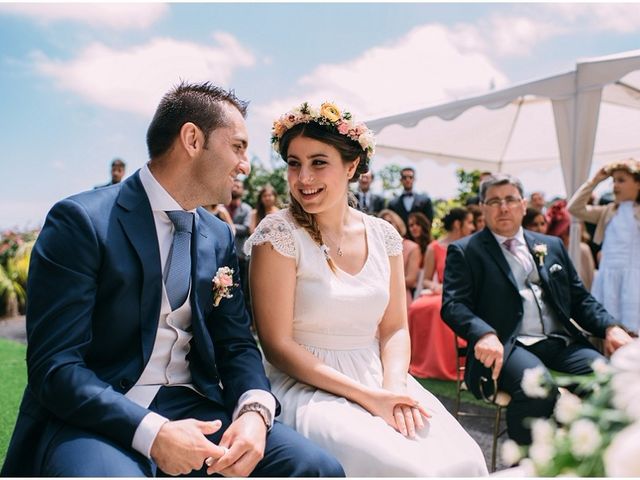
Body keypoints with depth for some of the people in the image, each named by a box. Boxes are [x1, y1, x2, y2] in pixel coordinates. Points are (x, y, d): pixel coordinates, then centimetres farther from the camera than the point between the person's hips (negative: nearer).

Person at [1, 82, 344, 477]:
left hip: (192, 406, 6)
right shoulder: (82, 221, -10)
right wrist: (153, 432, -25)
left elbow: (237, 344, 8)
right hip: (96, 414, -5)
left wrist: (255, 410, -13)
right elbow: (54, 365, -14)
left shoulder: (219, 237, 9)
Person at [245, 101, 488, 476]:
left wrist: (393, 385, -12)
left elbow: (394, 329, 8)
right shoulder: (279, 233, -9)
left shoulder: (383, 235, 4)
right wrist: (367, 396, -17)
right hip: (309, 386, -4)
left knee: (463, 459, -16)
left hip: (379, 379, 5)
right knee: (399, 465, -27)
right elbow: (277, 344, -12)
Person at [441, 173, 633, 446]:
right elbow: (453, 304, -5)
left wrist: (609, 327, 2)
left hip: (561, 343, 5)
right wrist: (484, 334, -25)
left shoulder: (552, 246, 22)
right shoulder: (465, 251, 7)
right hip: (506, 346, -4)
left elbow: (579, 298, 23)